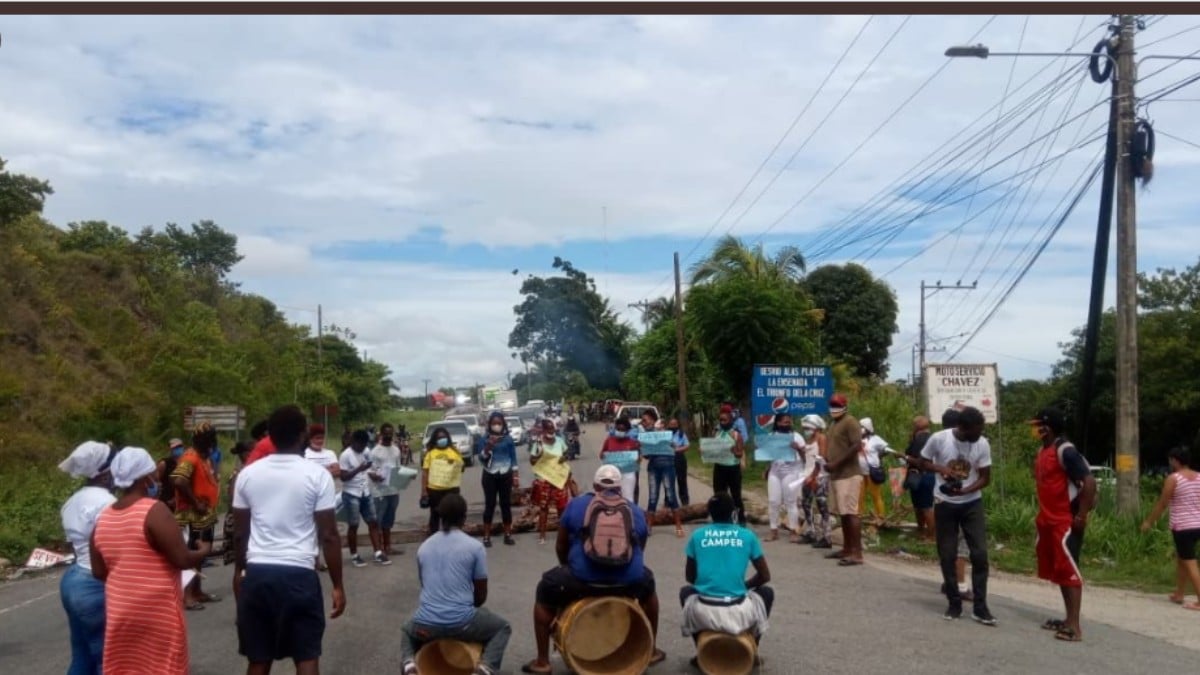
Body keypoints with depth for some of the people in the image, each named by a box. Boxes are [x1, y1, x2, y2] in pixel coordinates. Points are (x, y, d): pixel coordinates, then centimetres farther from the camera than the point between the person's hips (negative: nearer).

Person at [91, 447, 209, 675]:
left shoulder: (103, 518, 5)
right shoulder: (155, 511, -16)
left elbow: (99, 572, 10)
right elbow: (182, 560, -18)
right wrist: (203, 551, 1)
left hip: (120, 611, 6)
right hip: (158, 611, -6)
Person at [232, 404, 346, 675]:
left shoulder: (248, 474, 4)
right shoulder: (317, 475, -6)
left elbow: (240, 533, 10)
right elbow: (329, 535, -6)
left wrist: (238, 572, 25)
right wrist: (338, 585, 1)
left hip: (257, 573, 3)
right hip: (299, 574, -3)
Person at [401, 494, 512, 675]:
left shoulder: (424, 547, 10)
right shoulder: (474, 547, -2)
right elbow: (481, 596, 4)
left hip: (426, 624, 3)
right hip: (462, 622, -3)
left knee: (407, 630, 38)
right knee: (502, 628, 25)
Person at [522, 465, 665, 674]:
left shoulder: (576, 504, 11)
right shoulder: (635, 511, 15)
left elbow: (561, 546, 19)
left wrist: (568, 568, 38)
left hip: (583, 580, -2)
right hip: (628, 582, 2)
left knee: (546, 590, 25)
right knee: (647, 585, 36)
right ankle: (651, 651, 43)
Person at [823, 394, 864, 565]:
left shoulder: (850, 422, -10)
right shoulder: (834, 424, 19)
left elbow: (857, 446, -20)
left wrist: (836, 463, -19)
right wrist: (827, 461, 8)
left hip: (849, 475, -10)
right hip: (837, 475, 10)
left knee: (851, 513, -11)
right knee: (843, 513, 12)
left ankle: (857, 553, -12)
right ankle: (847, 549, 19)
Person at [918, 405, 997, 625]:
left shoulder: (982, 444, -11)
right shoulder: (938, 439, -16)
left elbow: (985, 477, -5)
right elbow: (923, 462, 0)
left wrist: (965, 490, -23)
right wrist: (941, 468, -22)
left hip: (972, 504, 1)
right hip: (945, 504, -1)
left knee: (980, 554, -5)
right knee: (947, 556, 4)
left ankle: (980, 607, 4)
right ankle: (954, 603, 17)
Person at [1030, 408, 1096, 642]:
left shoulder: (1065, 451, -17)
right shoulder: (1043, 451, 12)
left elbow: (1089, 481, -23)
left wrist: (1081, 516, -21)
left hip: (1066, 523, -10)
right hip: (1048, 521, 10)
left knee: (1069, 571, -6)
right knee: (1058, 571, 14)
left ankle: (1075, 626, -3)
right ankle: (1069, 619, 23)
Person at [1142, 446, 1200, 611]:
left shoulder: (1173, 478, -10)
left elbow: (1161, 504, -6)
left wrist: (1149, 522, 4)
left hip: (1182, 526, -7)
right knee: (1181, 559, 21)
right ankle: (1179, 594, 28)